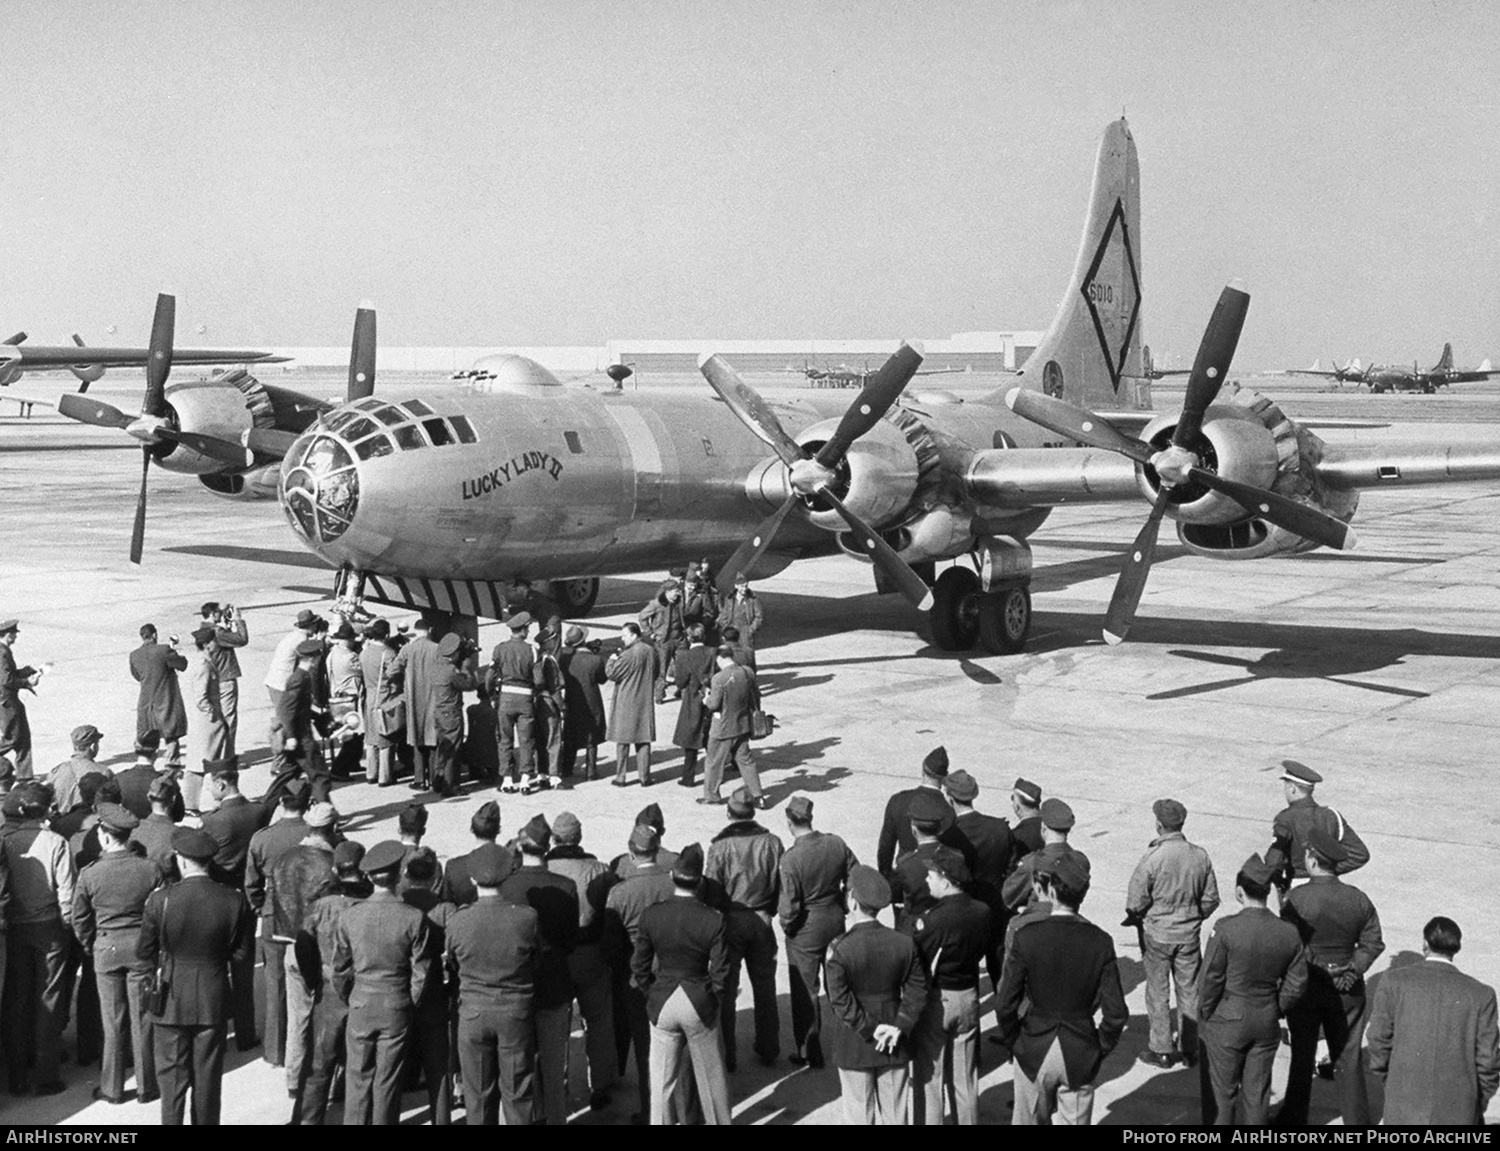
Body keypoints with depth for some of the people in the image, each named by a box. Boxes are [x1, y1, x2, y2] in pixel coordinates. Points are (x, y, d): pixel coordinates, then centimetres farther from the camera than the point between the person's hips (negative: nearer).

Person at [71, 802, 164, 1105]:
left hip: (106, 949, 0)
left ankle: (112, 1088, 18)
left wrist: (91, 947, 15)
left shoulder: (90, 874, -10)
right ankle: (146, 1087, 16)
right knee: (142, 1019, 9)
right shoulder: (151, 869, -10)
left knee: (113, 1022, 10)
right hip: (142, 948, 0)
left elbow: (79, 919, -1)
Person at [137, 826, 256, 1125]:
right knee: (208, 1076, 13)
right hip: (214, 1001, 1)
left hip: (171, 1000, -1)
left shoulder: (161, 900, -15)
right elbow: (243, 955, -4)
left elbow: (144, 952, -5)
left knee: (172, 1074, 11)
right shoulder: (234, 901, -11)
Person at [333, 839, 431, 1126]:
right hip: (397, 1010, -1)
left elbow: (340, 970, 0)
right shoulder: (414, 918, -14)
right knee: (388, 1081, 10)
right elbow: (420, 973, -8)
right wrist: (410, 1003, 9)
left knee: (358, 1078, 13)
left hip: (361, 1008, 1)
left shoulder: (349, 917, -9)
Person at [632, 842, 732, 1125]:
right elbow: (721, 972, -10)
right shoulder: (713, 920, -16)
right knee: (710, 1075, 17)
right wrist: (711, 997, 8)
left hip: (661, 1004, 1)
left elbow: (639, 966, -4)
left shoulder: (650, 915, -11)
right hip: (701, 1005, -1)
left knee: (663, 1077, 13)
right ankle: (717, 1120, 31)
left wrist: (653, 992, 12)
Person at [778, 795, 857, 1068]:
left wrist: (786, 926, -3)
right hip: (836, 922, 5)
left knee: (805, 992, 10)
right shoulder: (836, 844, -9)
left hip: (806, 930, -5)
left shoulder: (791, 858, -24)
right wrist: (841, 907, 12)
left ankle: (809, 1054, 20)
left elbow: (790, 905, -22)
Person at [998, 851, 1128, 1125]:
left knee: (1028, 1120, 19)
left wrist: (1014, 1042, 6)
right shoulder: (1100, 942, -10)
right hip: (1081, 1056, 1)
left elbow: (1006, 1005, -11)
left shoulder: (1026, 937, -13)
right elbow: (1116, 1013, -9)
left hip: (1035, 1051, -1)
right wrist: (1100, 1050, 7)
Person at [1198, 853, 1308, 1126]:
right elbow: (1296, 983, 1)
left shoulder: (1226, 928, -21)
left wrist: (1205, 1012, 1)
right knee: (1257, 1089, 17)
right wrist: (1276, 1011, 15)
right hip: (1267, 1023, 4)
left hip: (1226, 1022, -4)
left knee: (1221, 1090, 12)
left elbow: (1211, 978, -15)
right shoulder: (1289, 933, -8)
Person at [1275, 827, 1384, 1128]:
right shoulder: (1358, 899, -6)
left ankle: (1294, 1119, 23)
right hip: (1347, 990, 3)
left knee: (1302, 1056, 12)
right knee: (1348, 1056, 15)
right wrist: (1353, 969, -5)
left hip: (1306, 988, -3)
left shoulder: (1296, 899, -19)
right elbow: (1373, 943, -1)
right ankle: (1356, 1118, 24)